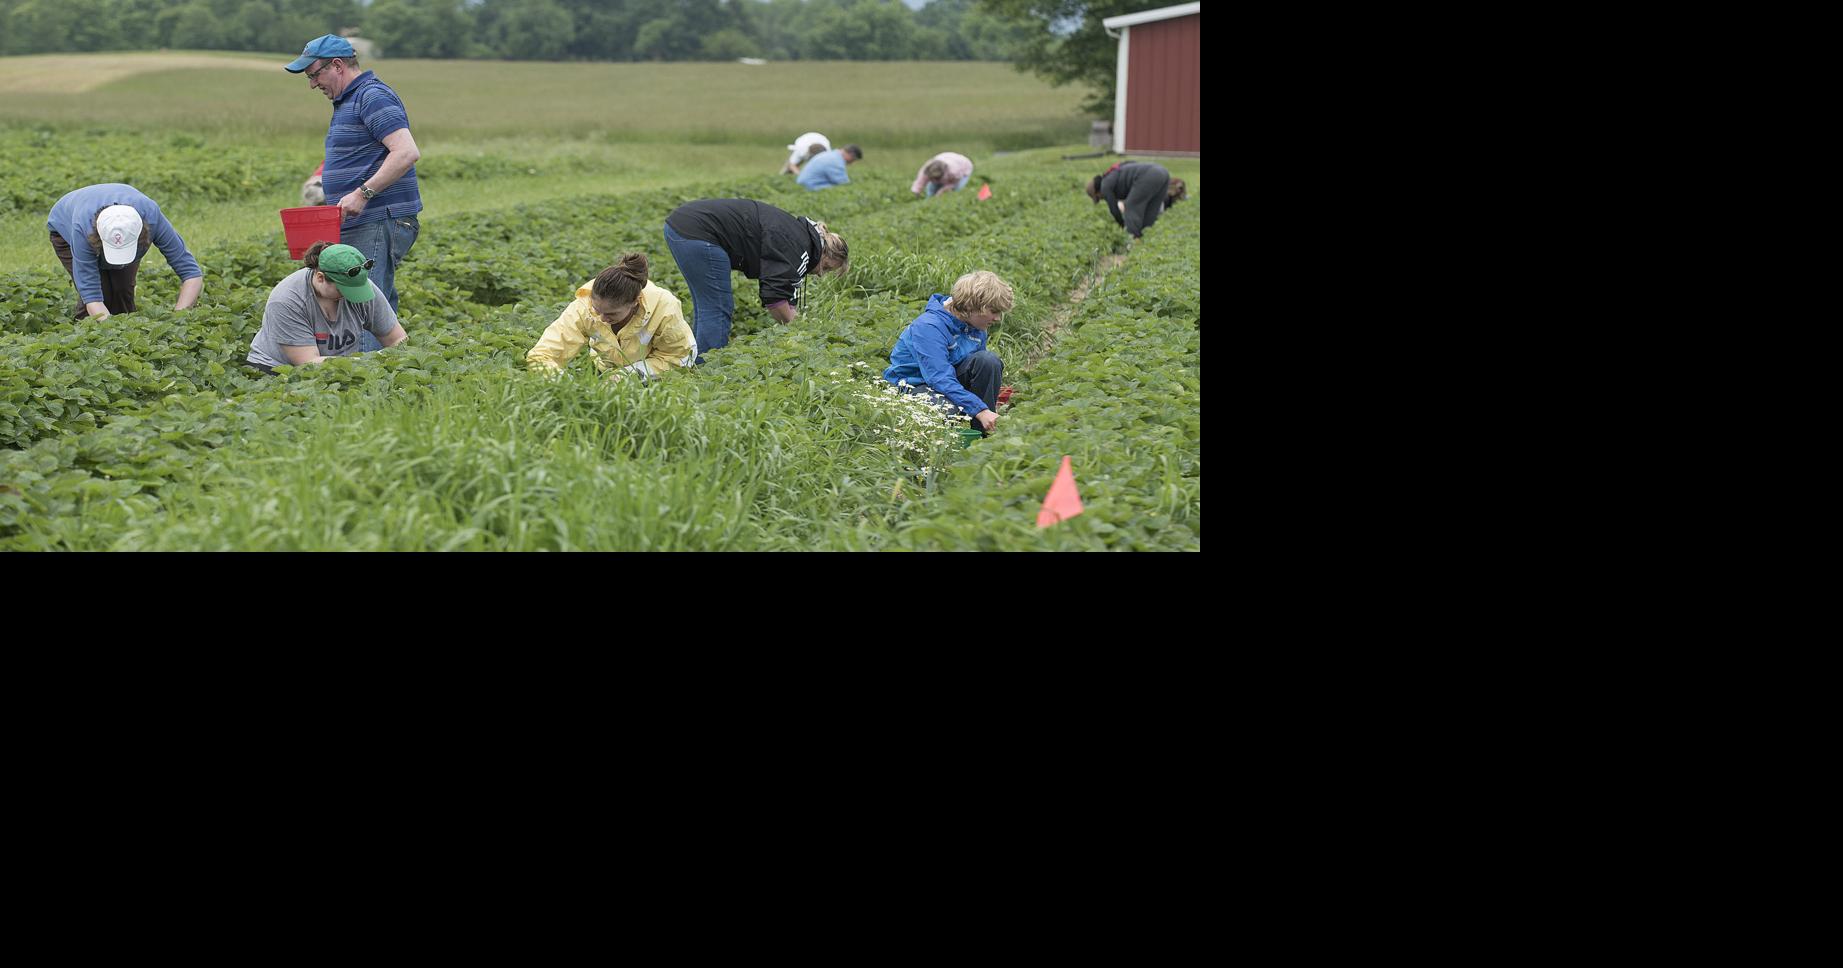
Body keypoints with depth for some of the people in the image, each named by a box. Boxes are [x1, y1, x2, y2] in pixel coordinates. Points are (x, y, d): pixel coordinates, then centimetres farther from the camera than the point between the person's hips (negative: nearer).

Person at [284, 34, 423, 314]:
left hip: (378, 226, -11)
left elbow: (407, 152, -23)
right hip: (359, 228, 11)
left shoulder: (373, 97, -11)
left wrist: (362, 193, -26)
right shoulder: (349, 101, 22)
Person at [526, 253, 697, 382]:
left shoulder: (664, 308, -42)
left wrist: (633, 372, -35)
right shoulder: (584, 308, -39)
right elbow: (541, 356, -37)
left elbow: (678, 356, -24)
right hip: (609, 369, 3)